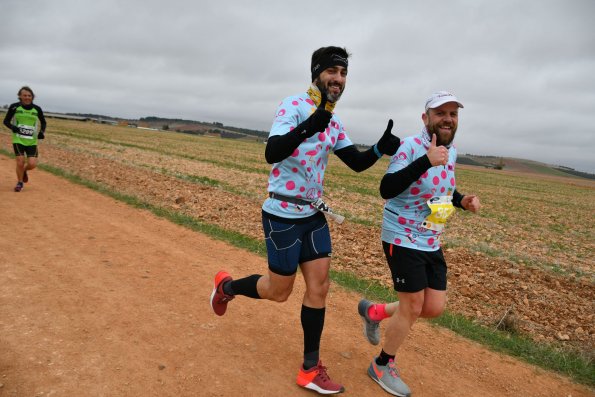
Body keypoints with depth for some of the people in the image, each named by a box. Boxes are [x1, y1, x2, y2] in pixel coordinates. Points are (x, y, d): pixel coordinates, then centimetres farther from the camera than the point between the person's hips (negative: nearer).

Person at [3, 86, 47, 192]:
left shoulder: (37, 109, 2)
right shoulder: (14, 107, -2)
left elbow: (43, 122, 17)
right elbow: (6, 121, 6)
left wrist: (42, 132, -1)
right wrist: (12, 127, -15)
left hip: (32, 141, 1)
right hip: (18, 140, -1)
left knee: (32, 164, -9)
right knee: (20, 162, -8)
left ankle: (24, 171, 29)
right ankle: (19, 183, 18)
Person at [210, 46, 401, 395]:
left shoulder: (334, 122, 9)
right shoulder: (294, 105, -14)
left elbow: (356, 162, 10)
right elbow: (272, 153, -29)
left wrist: (380, 149, -11)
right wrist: (306, 129, -46)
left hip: (313, 215, 7)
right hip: (283, 215, -7)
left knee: (319, 287, 6)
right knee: (279, 291, 5)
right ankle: (226, 286, 35)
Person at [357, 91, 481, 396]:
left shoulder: (451, 151, 6)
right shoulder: (411, 146, -18)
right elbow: (386, 189, -30)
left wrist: (461, 200, 3)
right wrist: (426, 161, -39)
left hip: (431, 243, 8)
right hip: (403, 240, -7)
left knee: (434, 308, 8)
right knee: (413, 307, 1)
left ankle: (373, 312, 31)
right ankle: (382, 366, 27)